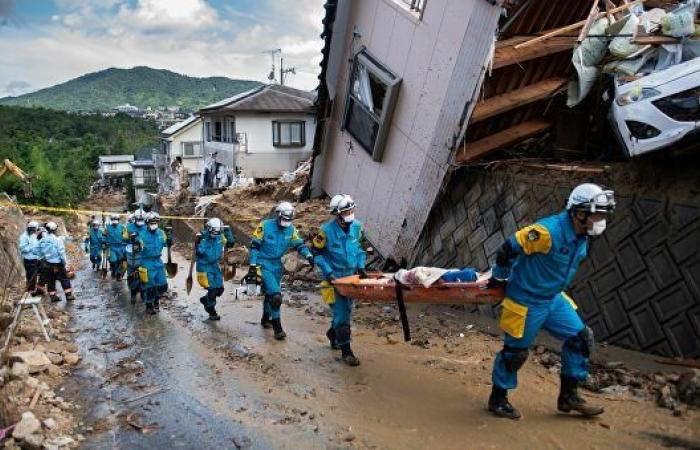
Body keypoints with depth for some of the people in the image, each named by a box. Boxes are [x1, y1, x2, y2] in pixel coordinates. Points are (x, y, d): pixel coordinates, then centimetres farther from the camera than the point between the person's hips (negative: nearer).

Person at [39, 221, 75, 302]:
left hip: (47, 264, 5)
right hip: (57, 263, -5)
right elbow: (61, 252, -14)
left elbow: (41, 252, 4)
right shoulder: (57, 240, -17)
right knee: (64, 279, 4)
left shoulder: (42, 241, 0)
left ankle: (52, 296, 18)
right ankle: (68, 295, 5)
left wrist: (44, 259, 15)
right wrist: (65, 262, -5)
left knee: (50, 280, 13)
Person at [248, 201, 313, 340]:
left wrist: (309, 256, -19)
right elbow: (254, 246, -11)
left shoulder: (291, 229, -1)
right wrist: (253, 265, -14)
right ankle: (277, 328, -9)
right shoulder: (265, 226, -14)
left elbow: (300, 244, 1)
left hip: (277, 265, 6)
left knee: (270, 293, 22)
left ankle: (265, 319, 44)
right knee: (276, 295, -17)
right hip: (263, 265, -6)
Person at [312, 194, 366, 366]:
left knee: (346, 310, 16)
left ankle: (333, 334, 42)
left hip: (352, 275, 6)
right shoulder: (326, 230, -17)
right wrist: (328, 272, -16)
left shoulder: (356, 226, -3)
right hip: (335, 277, -5)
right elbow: (317, 253, -9)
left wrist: (361, 266, 2)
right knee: (341, 313, -6)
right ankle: (346, 350, 3)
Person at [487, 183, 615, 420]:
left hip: (553, 299, 8)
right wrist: (500, 278, -7)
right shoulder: (548, 231, -28)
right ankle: (497, 399, 24)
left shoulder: (582, 236, 0)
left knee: (580, 338, 8)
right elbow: (508, 249, -23)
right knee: (516, 351, 4)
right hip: (526, 302, -8)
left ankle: (568, 396, 22)